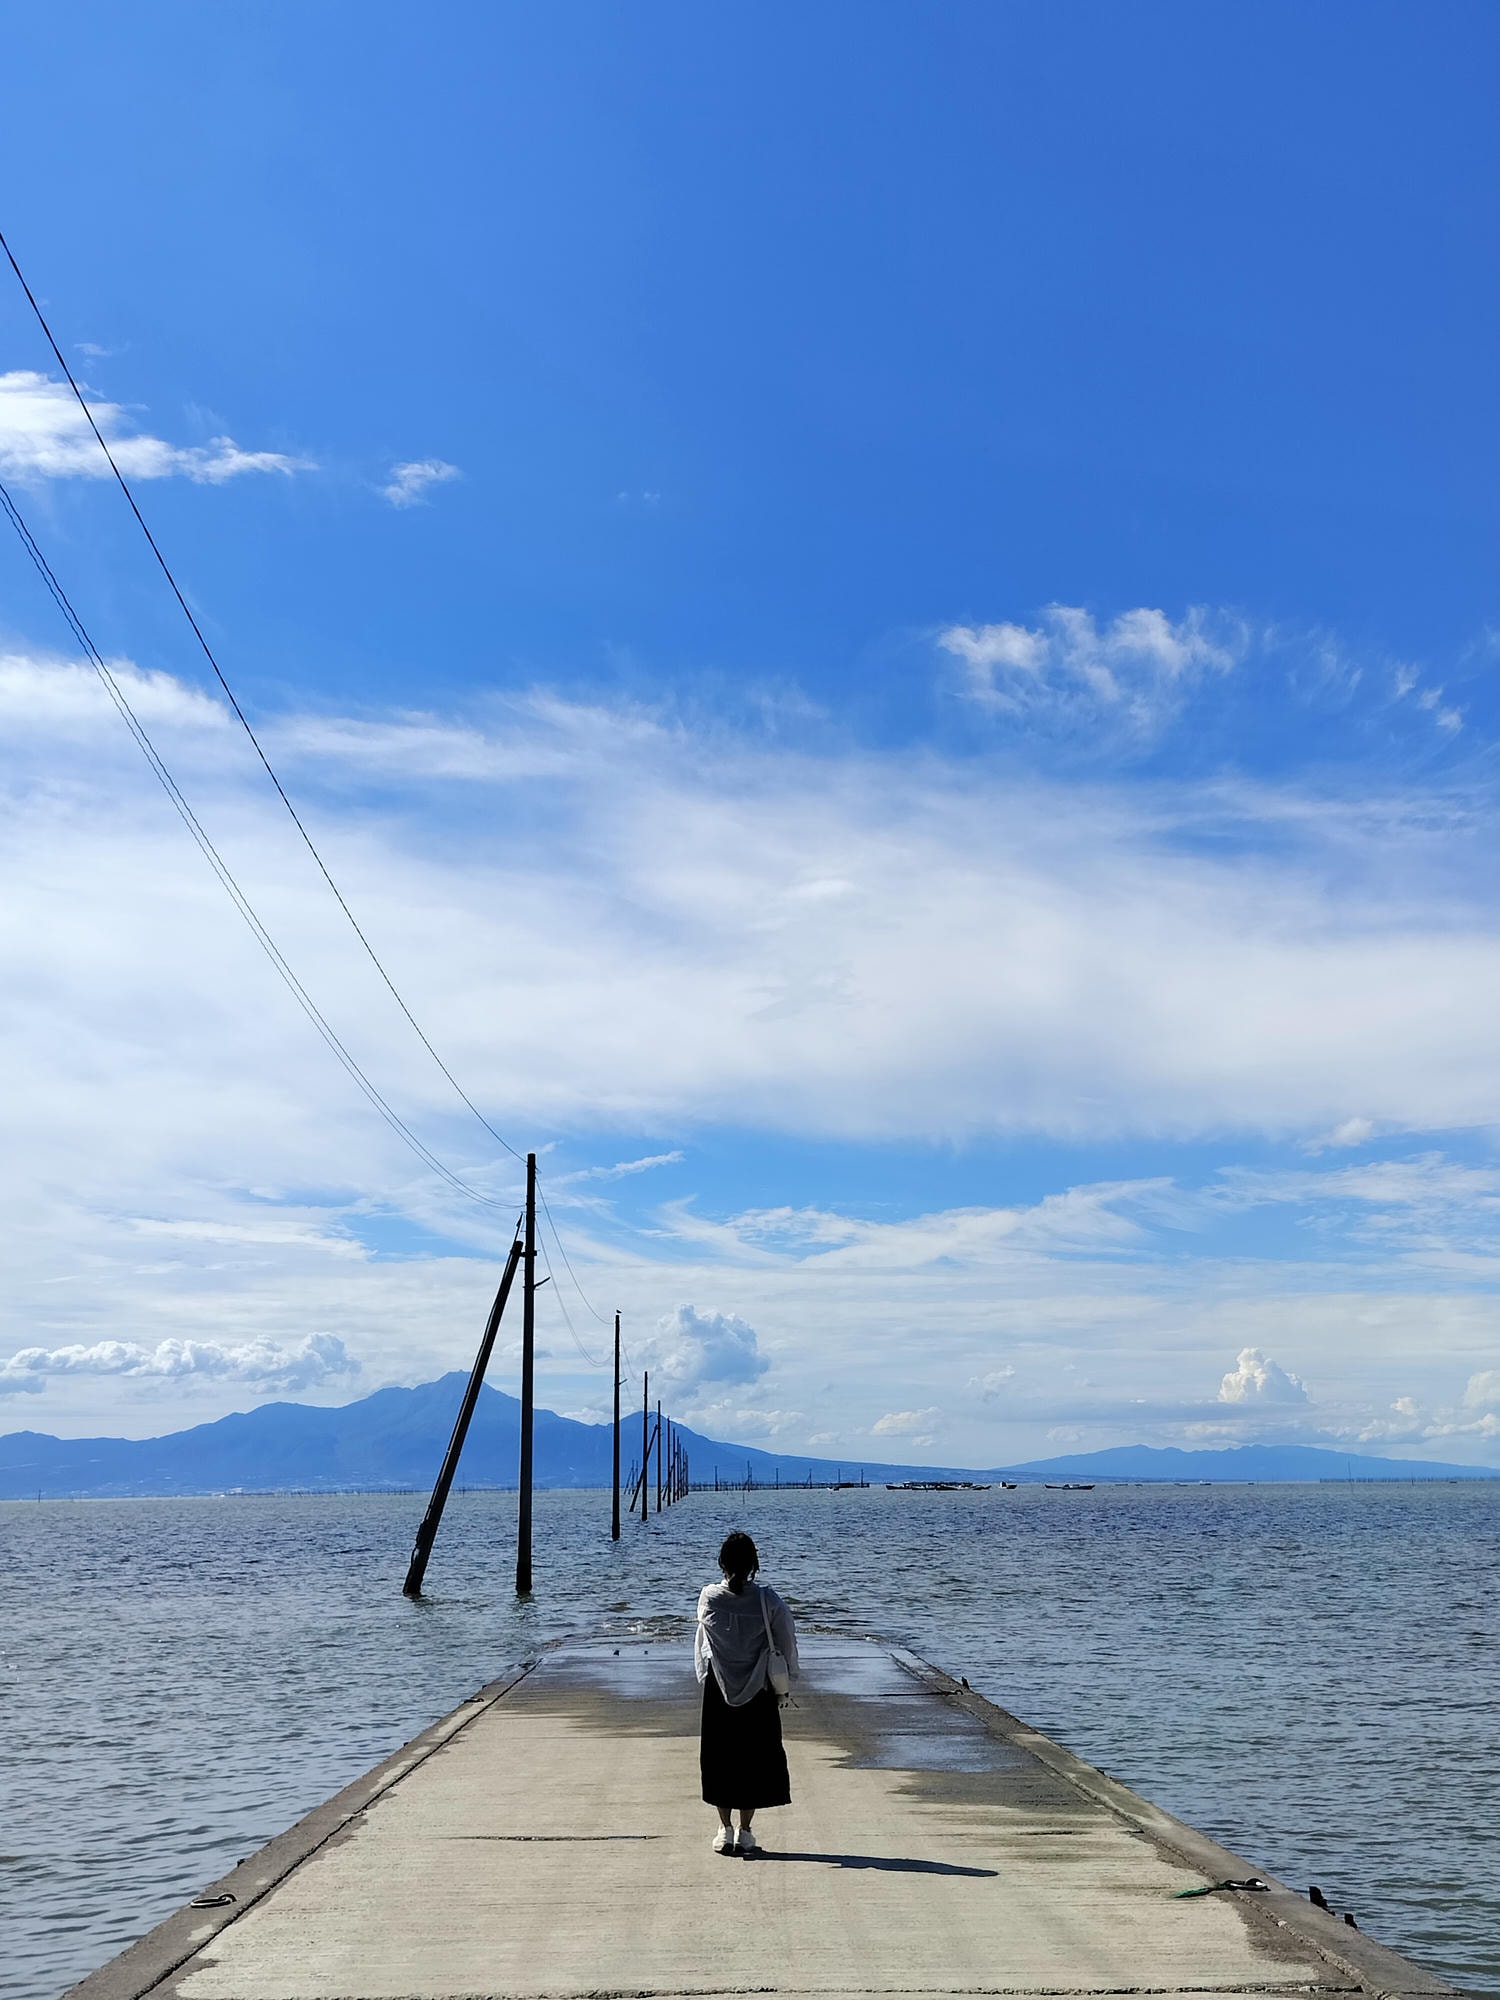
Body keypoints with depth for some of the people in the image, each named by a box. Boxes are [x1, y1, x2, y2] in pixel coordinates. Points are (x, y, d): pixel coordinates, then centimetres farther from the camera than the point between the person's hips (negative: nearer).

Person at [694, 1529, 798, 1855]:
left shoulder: (709, 1597, -10)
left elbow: (701, 1646, 5)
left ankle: (725, 1831, 16)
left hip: (718, 1690, 0)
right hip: (758, 1693, 0)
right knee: (755, 1757, 11)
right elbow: (787, 1642, -5)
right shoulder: (766, 1598, -12)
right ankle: (744, 1833, 13)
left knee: (719, 1756, 12)